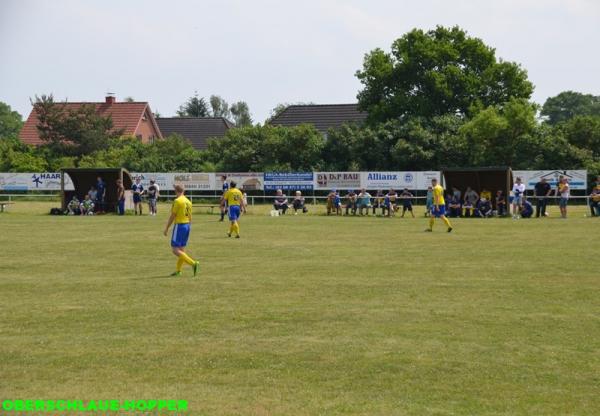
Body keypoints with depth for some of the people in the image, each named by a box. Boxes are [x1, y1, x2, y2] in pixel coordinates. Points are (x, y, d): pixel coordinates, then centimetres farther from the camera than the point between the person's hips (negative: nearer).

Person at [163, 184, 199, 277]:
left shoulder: (177, 201, -13)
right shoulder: (188, 201, 9)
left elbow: (172, 216, -13)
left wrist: (166, 228, -6)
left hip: (179, 225, -8)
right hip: (187, 225, 8)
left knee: (175, 250, -6)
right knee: (181, 249, 13)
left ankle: (193, 263, -18)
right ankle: (178, 270, 16)